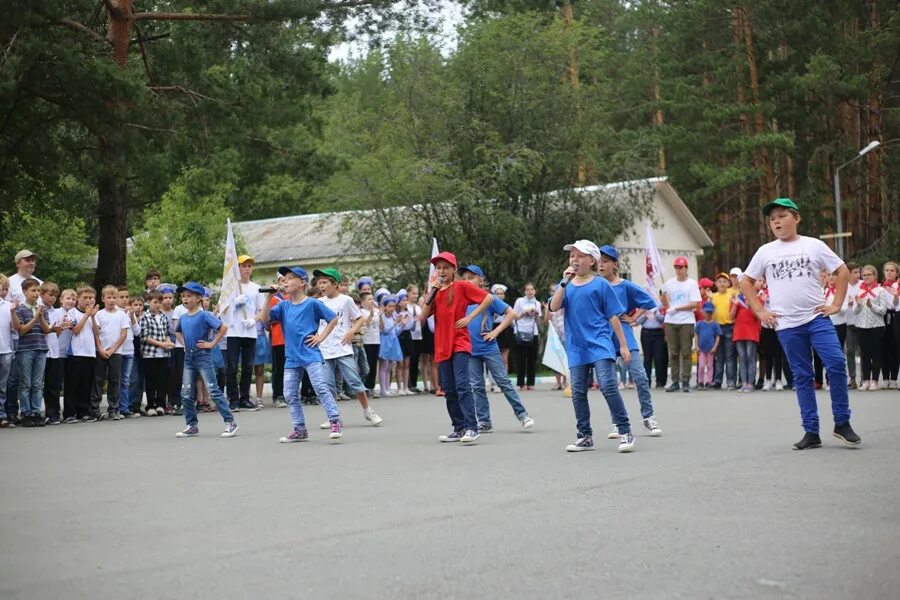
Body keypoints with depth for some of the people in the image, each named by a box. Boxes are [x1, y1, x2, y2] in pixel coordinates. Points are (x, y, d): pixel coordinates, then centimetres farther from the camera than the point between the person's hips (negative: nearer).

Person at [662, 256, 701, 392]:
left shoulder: (692, 284, 0)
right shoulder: (669, 283, 11)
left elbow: (695, 304, -9)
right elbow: (664, 303, 18)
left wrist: (676, 308, -13)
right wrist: (663, 293, 0)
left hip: (687, 322, -3)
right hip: (670, 322, 3)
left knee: (686, 353, -3)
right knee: (673, 353, 4)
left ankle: (686, 382, 0)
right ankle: (675, 381, 9)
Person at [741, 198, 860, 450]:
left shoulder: (814, 245, 3)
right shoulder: (765, 252, 7)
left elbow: (842, 271, 7)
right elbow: (746, 282, 14)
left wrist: (836, 304, 0)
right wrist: (760, 311, 5)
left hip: (816, 318, -1)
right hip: (786, 325, 1)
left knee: (836, 364, -16)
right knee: (802, 377, 4)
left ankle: (842, 423, -2)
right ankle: (811, 432, 8)